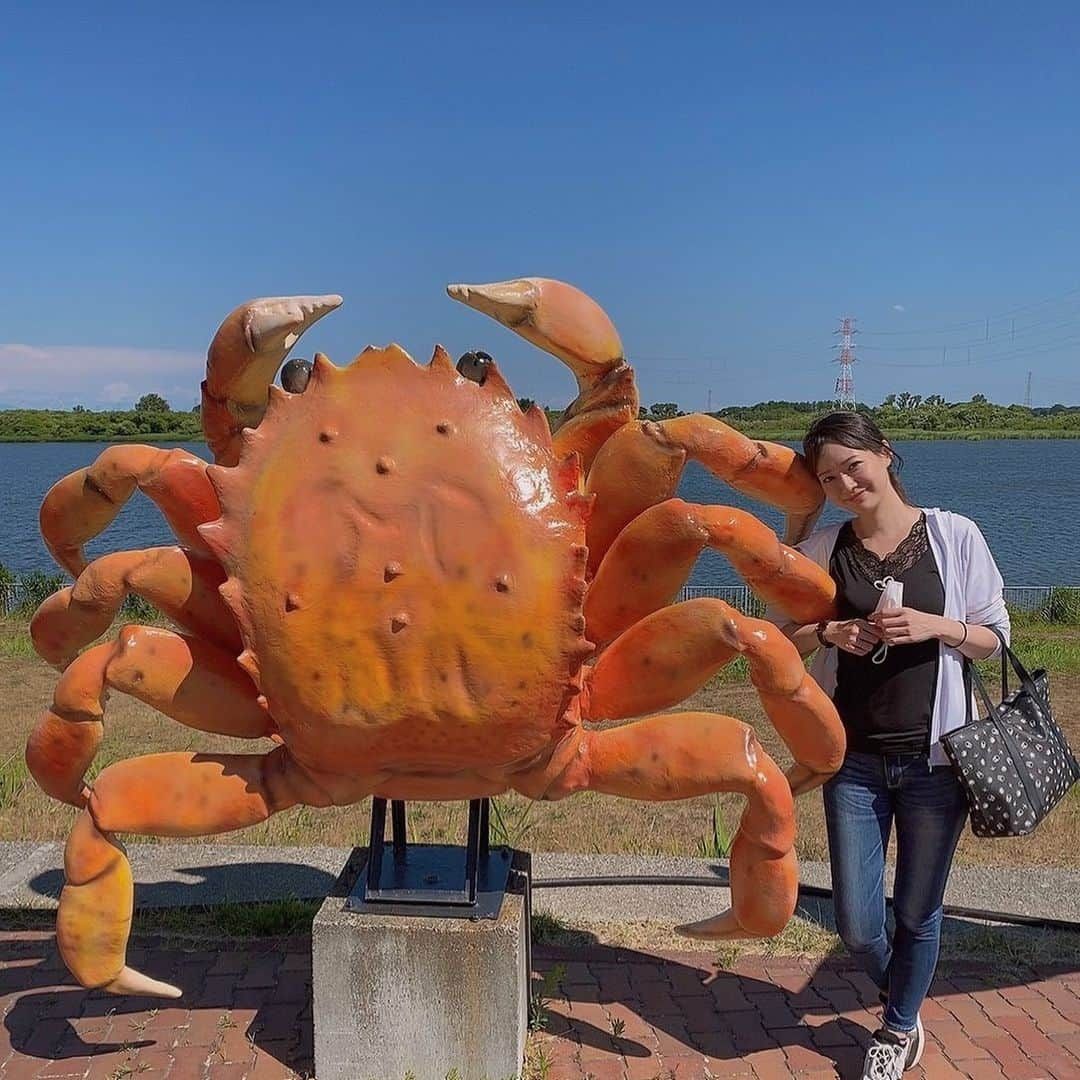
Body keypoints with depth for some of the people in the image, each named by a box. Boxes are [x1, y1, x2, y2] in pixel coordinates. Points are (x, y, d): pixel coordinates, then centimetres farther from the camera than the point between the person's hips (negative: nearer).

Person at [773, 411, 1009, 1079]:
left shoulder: (954, 536, -4)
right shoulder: (821, 552, -1)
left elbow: (994, 637, 1)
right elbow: (783, 635, 9)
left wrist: (936, 625, -18)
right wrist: (830, 632, -11)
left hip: (935, 757, -1)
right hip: (854, 760, 1)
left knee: (918, 913, 12)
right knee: (857, 927, 5)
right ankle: (907, 1014, 38)